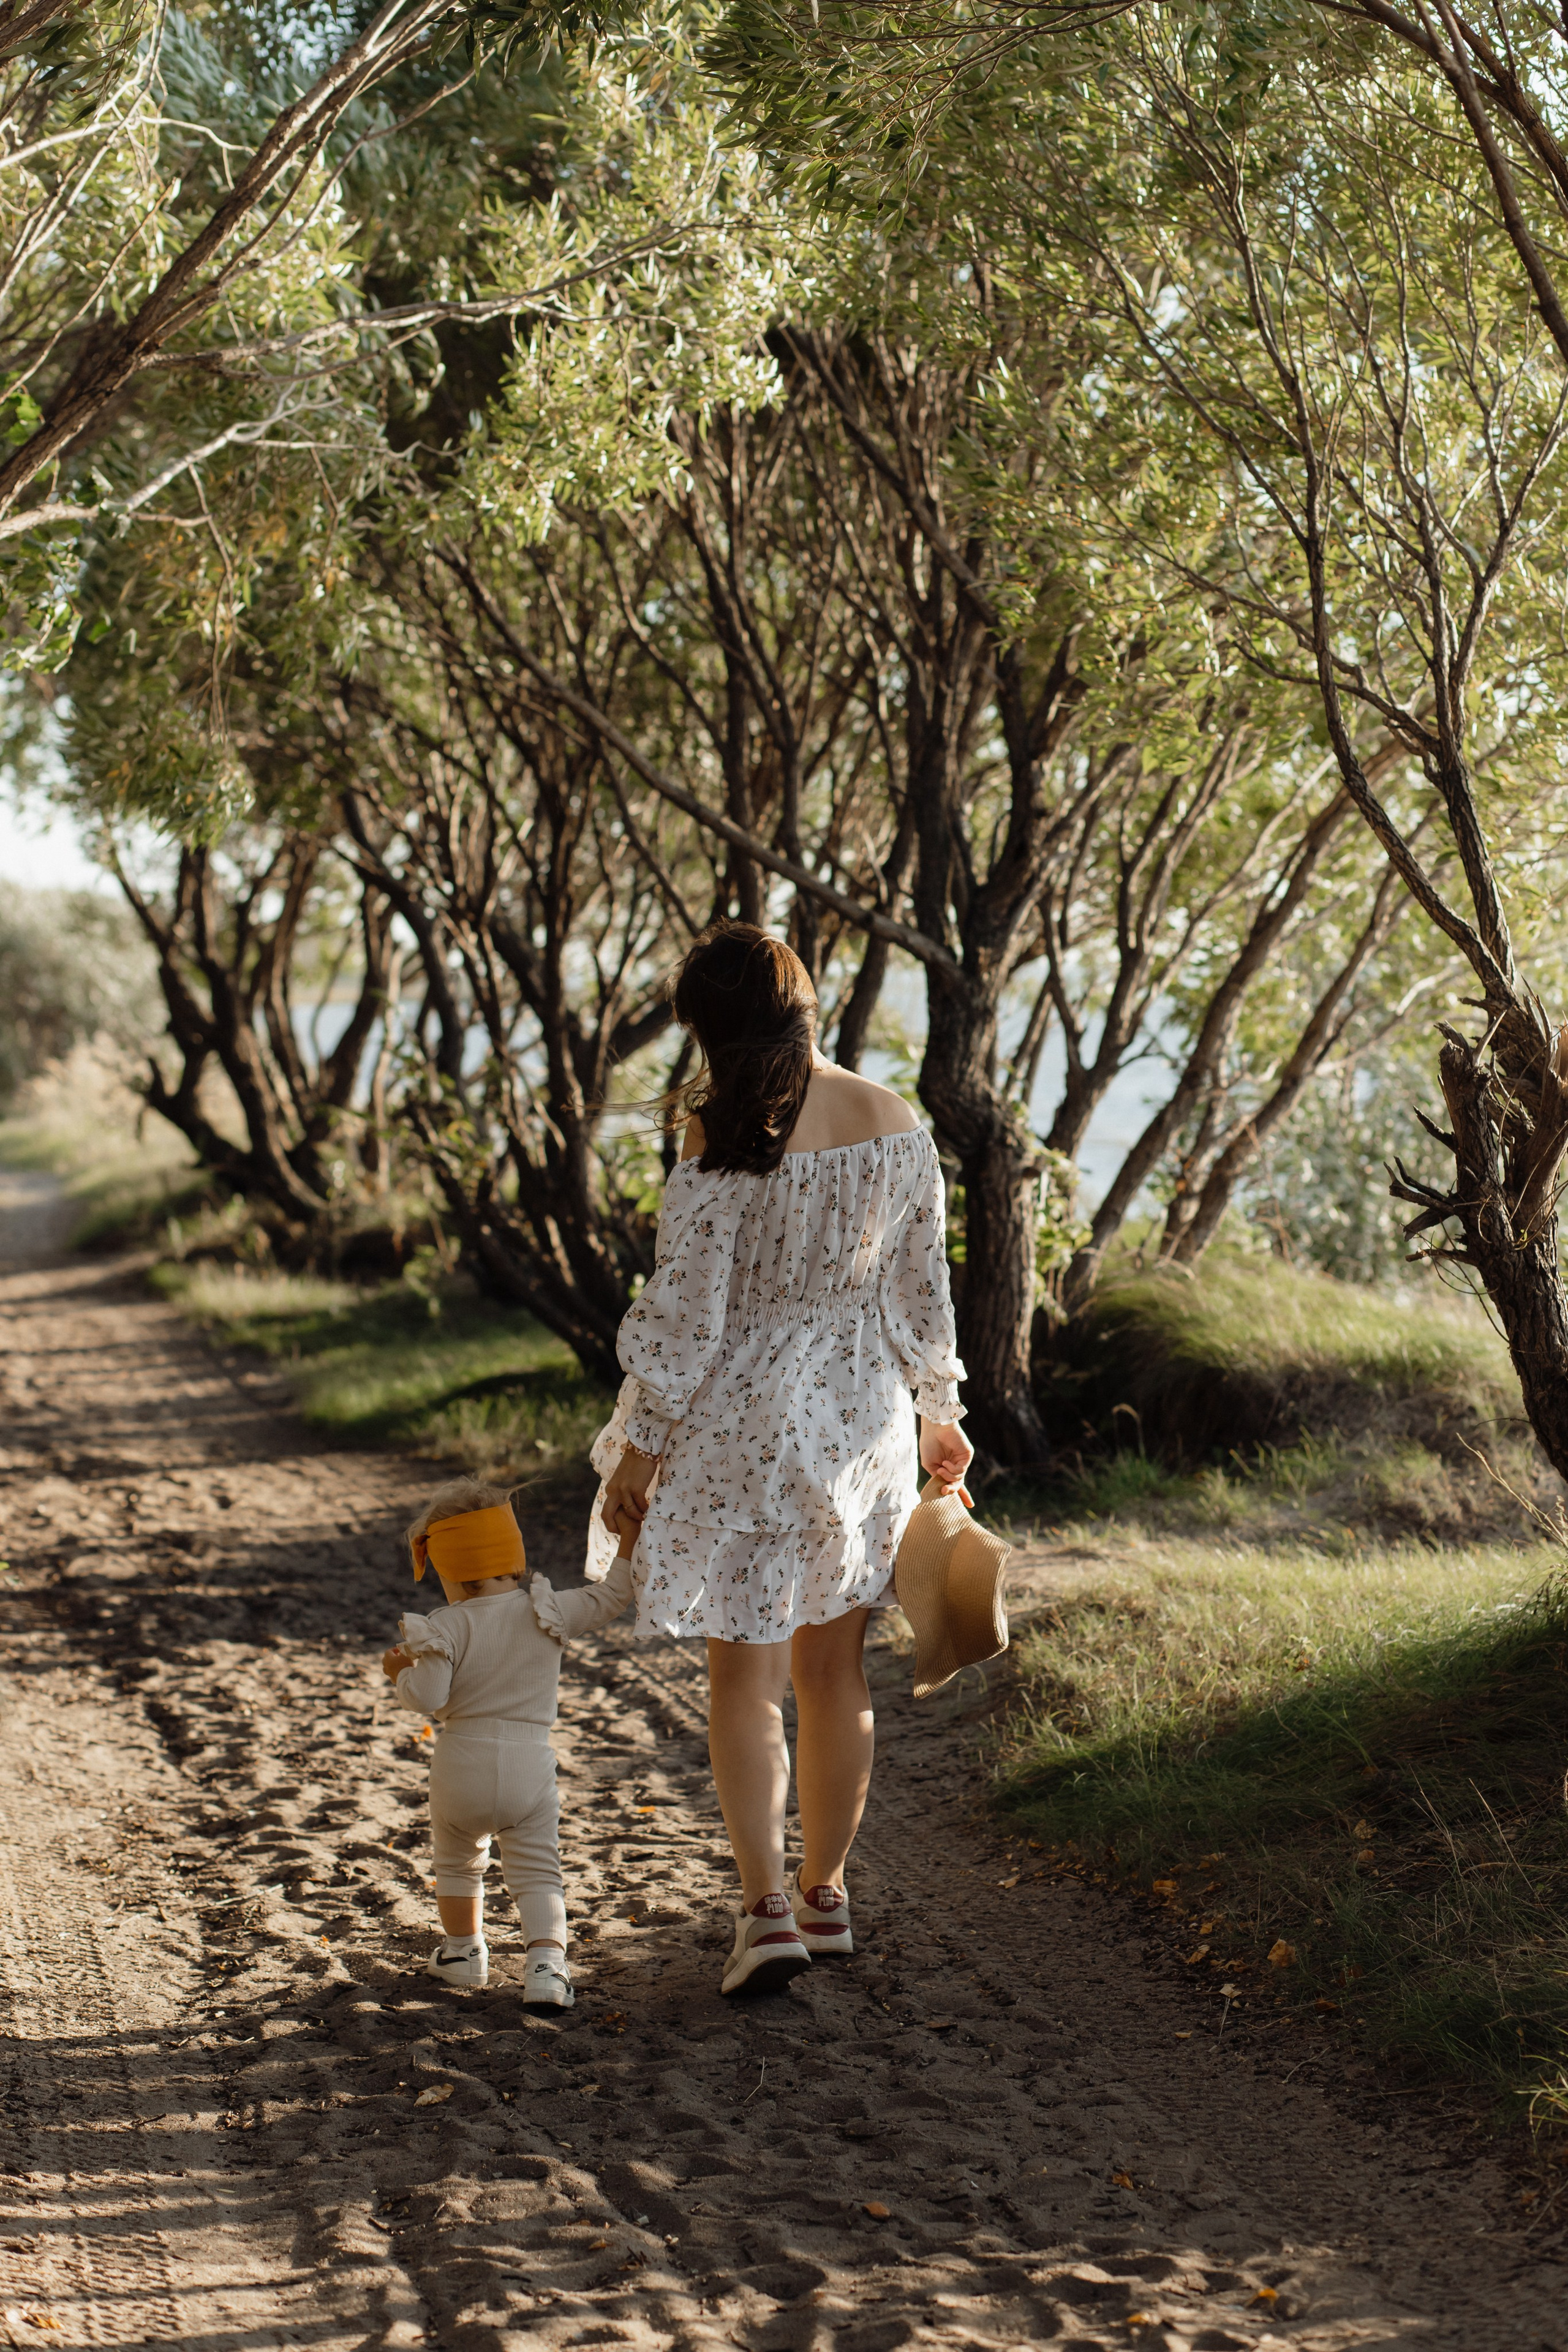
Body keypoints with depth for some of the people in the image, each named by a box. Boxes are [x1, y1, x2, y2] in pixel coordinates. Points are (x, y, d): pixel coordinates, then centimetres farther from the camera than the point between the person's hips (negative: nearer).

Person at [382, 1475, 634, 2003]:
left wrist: (401, 1672, 6)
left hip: (462, 1766, -1)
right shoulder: (547, 1614, 0)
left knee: (457, 1862, 22)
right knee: (537, 1872, 4)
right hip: (530, 1766, 1)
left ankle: (463, 1950, 37)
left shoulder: (448, 1629, -7)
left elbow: (427, 1698, -14)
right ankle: (546, 1964, -15)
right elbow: (609, 1598, 7)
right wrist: (629, 1544, 16)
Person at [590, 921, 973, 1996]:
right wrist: (940, 1410, 19)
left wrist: (640, 1447, -5)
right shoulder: (897, 1124, -2)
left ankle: (768, 1910, -4)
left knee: (746, 1675, 3)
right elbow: (923, 1287, 6)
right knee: (835, 1666, 15)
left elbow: (686, 1312, -14)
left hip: (744, 1423, -5)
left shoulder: (725, 1141, -17)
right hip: (861, 1417, 5)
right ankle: (825, 1890, 25)